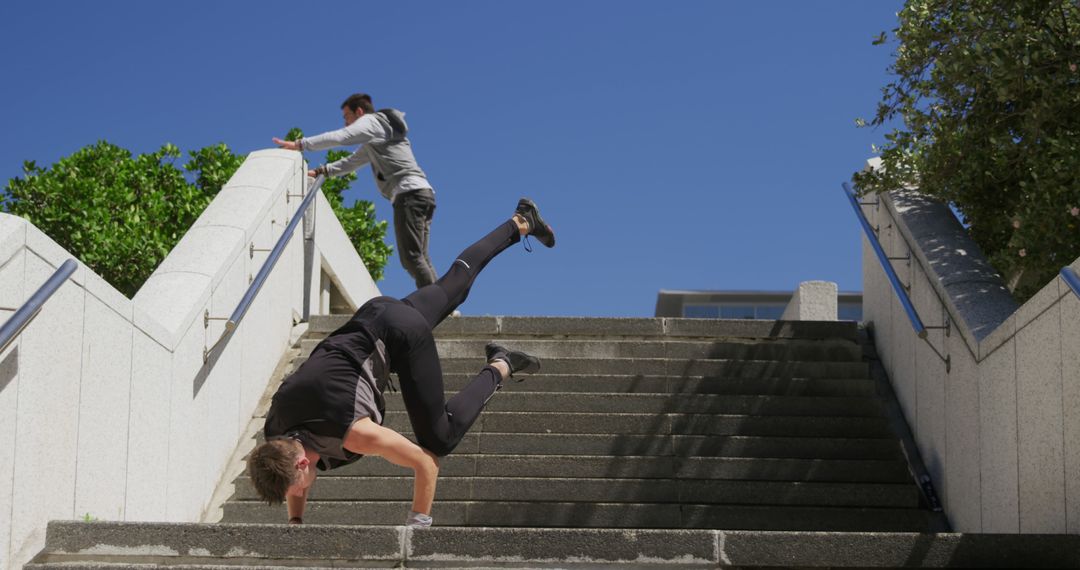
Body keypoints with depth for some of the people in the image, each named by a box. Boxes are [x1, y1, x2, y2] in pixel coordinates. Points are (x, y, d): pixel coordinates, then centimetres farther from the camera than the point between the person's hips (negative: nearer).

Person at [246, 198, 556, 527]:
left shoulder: (353, 434, -36)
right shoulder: (275, 438, -18)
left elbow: (426, 463, -29)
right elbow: (296, 475, 8)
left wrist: (418, 523, -23)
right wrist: (295, 521, 0)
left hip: (400, 331, -6)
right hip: (373, 317, 6)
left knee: (440, 439, -3)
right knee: (453, 283, 27)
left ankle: (499, 368, 14)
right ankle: (521, 223, 46)